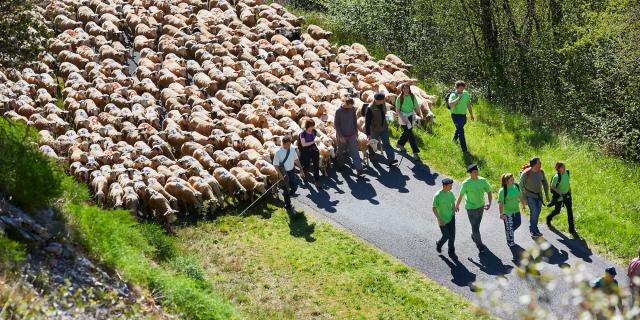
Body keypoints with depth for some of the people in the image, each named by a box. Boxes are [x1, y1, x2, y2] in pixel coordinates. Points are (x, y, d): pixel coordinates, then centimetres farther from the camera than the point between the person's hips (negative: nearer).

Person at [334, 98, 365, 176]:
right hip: (342, 136, -2)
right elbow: (336, 124, -11)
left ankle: (359, 168, -10)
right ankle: (340, 164, 37)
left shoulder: (353, 109, -3)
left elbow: (355, 121, 9)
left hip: (352, 135, 2)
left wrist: (356, 133, 8)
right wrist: (340, 136, -14)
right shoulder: (339, 111, -14)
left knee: (354, 152, -4)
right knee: (341, 151, 14)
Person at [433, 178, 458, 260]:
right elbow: (434, 208, -19)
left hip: (451, 218, 5)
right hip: (442, 220, -5)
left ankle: (451, 252, 19)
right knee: (446, 236, 1)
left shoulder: (450, 193, -4)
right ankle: (439, 244, 33)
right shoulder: (437, 196, -22)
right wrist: (439, 220, -22)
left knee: (452, 235, 5)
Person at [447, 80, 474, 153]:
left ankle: (454, 139, 56)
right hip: (456, 115, -7)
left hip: (463, 115, 7)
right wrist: (458, 98, -32)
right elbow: (451, 105, -39)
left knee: (459, 128, 28)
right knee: (461, 131, -9)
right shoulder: (453, 95, -20)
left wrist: (471, 114, 15)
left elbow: (468, 104, 11)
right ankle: (464, 149, -5)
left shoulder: (466, 93, -1)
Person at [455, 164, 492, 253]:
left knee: (477, 224, 24)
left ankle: (473, 236, 52)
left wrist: (489, 203, -16)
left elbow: (489, 191, -2)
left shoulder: (482, 180, -11)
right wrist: (457, 206, 3)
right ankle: (480, 245, 13)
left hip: (481, 206, 5)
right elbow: (461, 195, -9)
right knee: (475, 226, 0)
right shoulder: (466, 183, -21)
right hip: (471, 208, -4)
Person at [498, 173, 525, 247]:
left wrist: (523, 204, 22)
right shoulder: (503, 191, -22)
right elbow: (500, 203, -20)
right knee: (509, 227, 6)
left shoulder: (516, 187, -3)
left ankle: (510, 232, 45)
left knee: (518, 223, 17)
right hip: (507, 212, -6)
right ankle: (510, 241, 25)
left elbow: (520, 196, 13)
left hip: (516, 210, 6)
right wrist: (501, 214, -21)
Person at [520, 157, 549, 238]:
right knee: (534, 212, -12)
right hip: (530, 195, -5)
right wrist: (524, 198, -14)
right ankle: (533, 230, 3)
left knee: (537, 212, 9)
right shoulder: (526, 173, -23)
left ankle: (534, 228, 25)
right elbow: (521, 186, -14)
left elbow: (545, 183, 8)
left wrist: (547, 195, 8)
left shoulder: (541, 172, -6)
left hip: (538, 195, 5)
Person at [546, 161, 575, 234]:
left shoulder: (567, 172, -5)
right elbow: (552, 187, -16)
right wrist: (560, 193, -22)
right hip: (559, 196, -5)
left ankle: (571, 228, 5)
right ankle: (549, 218, 44)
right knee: (557, 211, 11)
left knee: (570, 210, 0)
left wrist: (569, 189, 17)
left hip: (567, 195, 5)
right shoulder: (556, 177, -24)